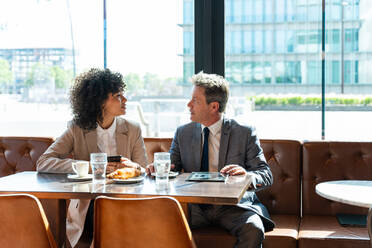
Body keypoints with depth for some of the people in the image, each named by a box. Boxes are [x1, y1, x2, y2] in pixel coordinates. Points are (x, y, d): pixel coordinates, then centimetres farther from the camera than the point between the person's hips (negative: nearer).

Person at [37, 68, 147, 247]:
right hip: (87, 206, -2)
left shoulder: (133, 130, 8)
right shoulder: (77, 130, 0)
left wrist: (133, 166, -16)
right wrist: (89, 167, -20)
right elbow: (42, 163, -10)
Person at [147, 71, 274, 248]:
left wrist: (247, 175, -23)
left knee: (253, 230, -33)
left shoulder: (245, 134, 1)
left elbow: (266, 175, -1)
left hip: (234, 205, -1)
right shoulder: (183, 133, 11)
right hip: (194, 207, 2)